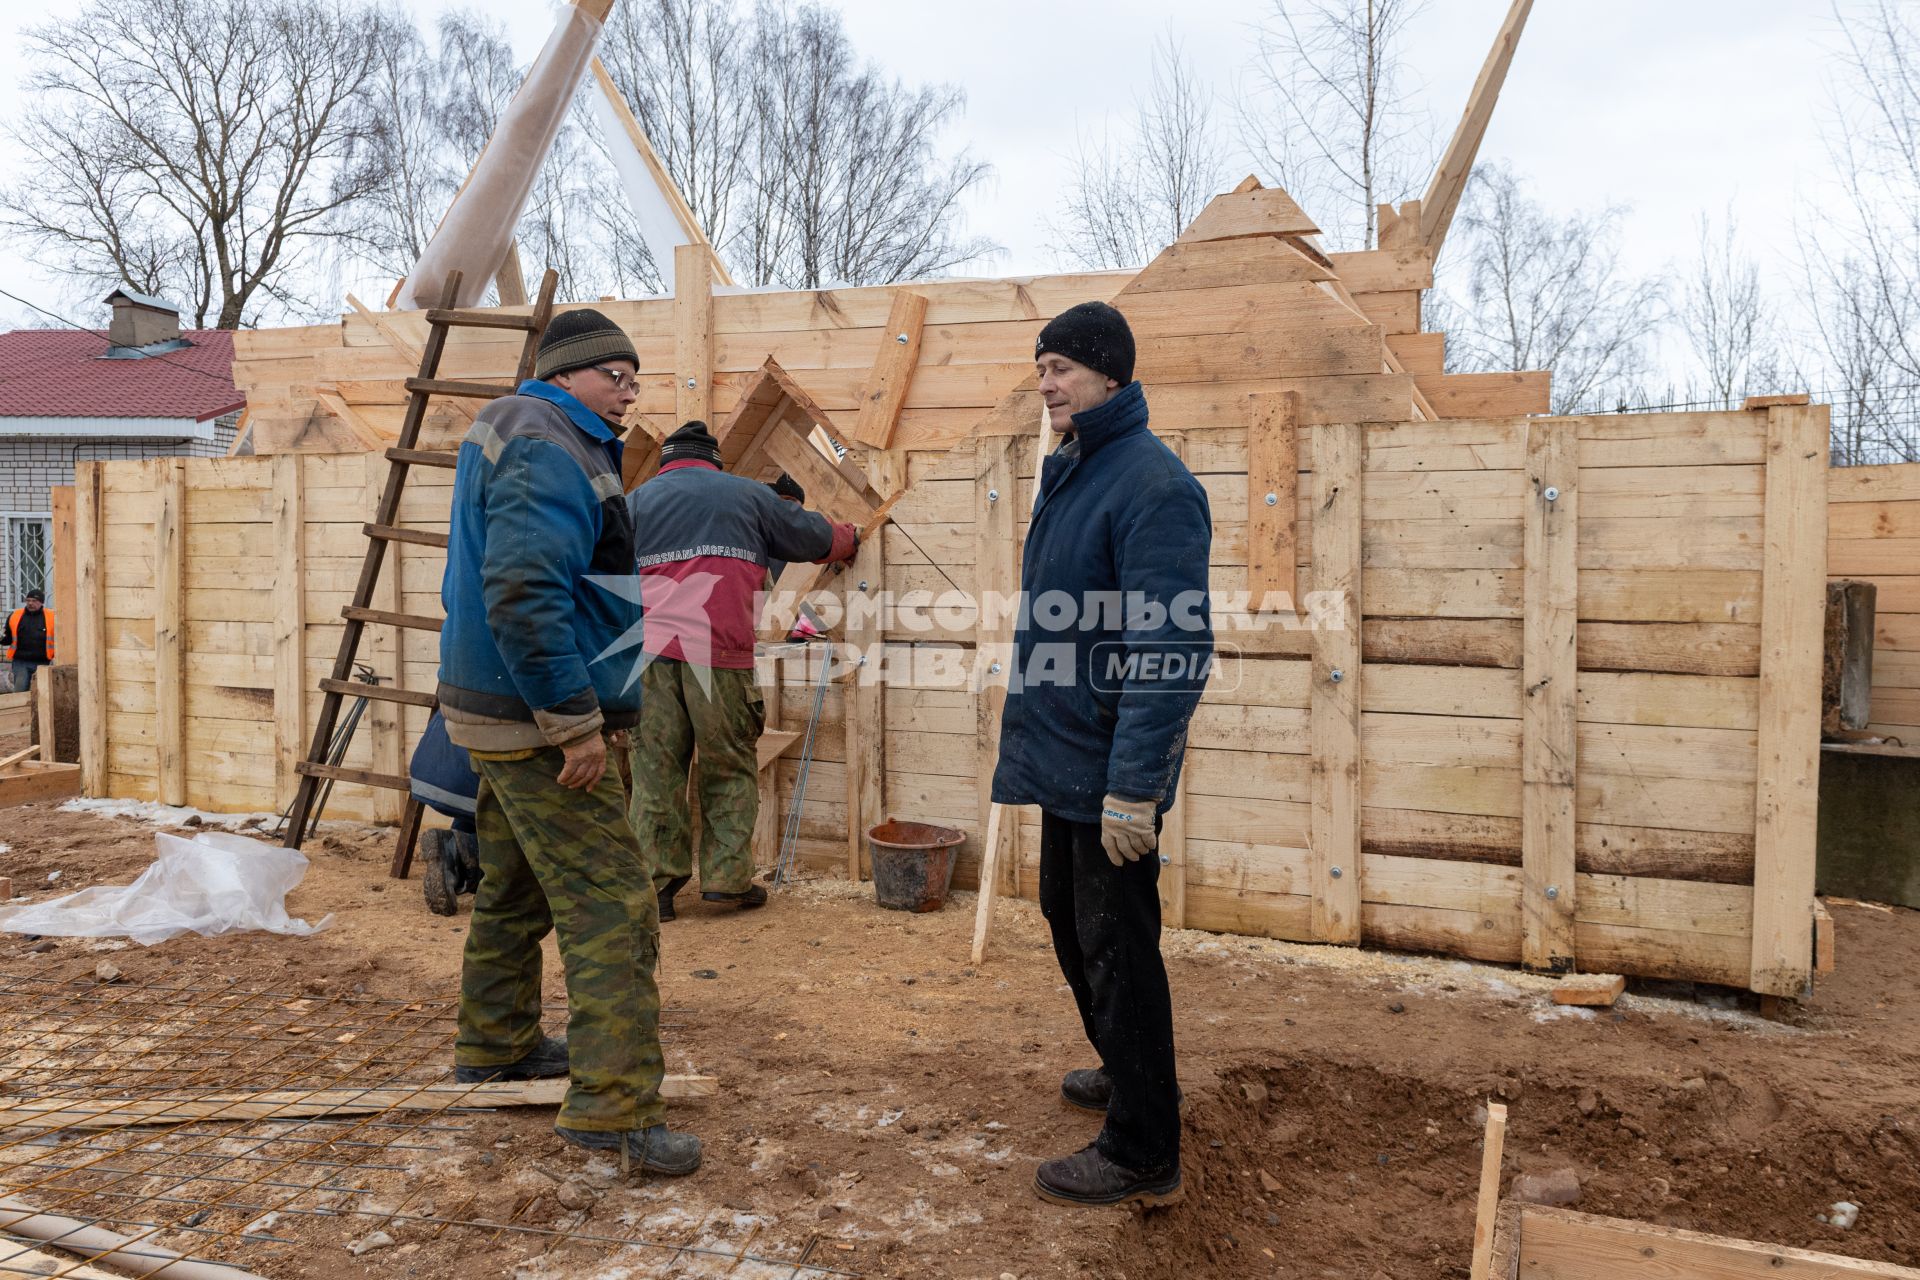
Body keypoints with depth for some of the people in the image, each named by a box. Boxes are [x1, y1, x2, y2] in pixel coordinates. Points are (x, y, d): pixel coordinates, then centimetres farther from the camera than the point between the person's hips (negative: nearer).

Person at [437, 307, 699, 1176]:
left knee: (515, 890, 23)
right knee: (611, 908, -10)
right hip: (537, 722, -11)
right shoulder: (549, 453, -17)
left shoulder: (517, 436, 18)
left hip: (501, 713, 11)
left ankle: (496, 1045, 39)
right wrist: (575, 722, -26)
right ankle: (613, 1105, -8)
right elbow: (526, 593, -29)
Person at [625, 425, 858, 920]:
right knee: (730, 769, 9)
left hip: (647, 651, 2)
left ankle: (655, 884, 8)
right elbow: (816, 537, 24)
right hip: (720, 655, -2)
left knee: (655, 769, 7)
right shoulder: (749, 494, 14)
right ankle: (727, 879, 8)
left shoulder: (635, 500, 18)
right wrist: (850, 537, 43)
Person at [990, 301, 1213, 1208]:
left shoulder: (1153, 486, -18)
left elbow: (1171, 651, -24)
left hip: (1111, 775, -10)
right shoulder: (1066, 472, 12)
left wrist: (1133, 787, -26)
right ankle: (1126, 1073, 43)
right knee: (1071, 926, 22)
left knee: (1117, 949, 0)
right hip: (1063, 759, 10)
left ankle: (1142, 1157, 16)